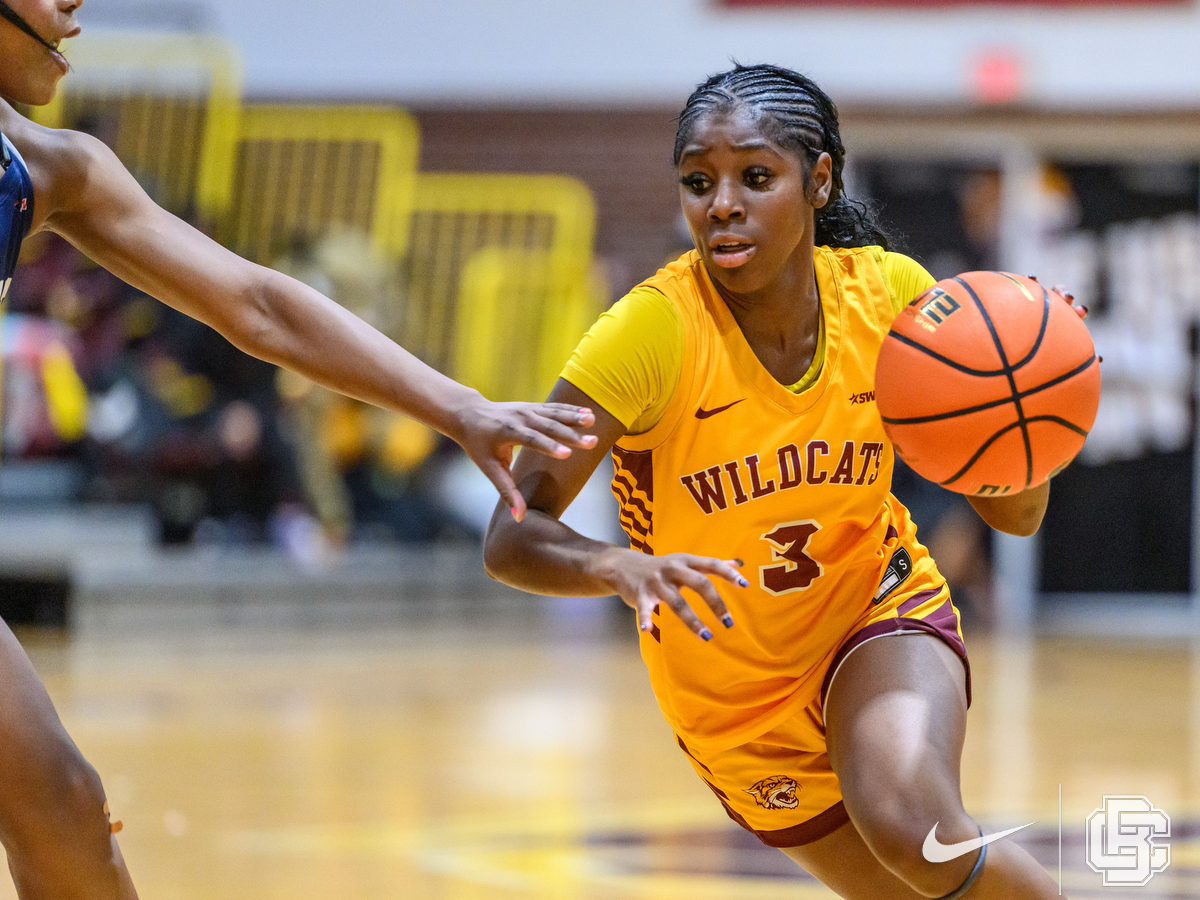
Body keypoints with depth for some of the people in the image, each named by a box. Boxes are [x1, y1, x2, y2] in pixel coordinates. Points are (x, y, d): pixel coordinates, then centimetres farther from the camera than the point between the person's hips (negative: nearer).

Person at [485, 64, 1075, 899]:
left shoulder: (888, 293, -15)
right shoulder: (653, 332, -25)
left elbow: (1016, 514, -6)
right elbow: (511, 539, -27)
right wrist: (621, 565, -47)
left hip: (882, 613, 0)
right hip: (737, 705, 0)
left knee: (914, 828, -29)